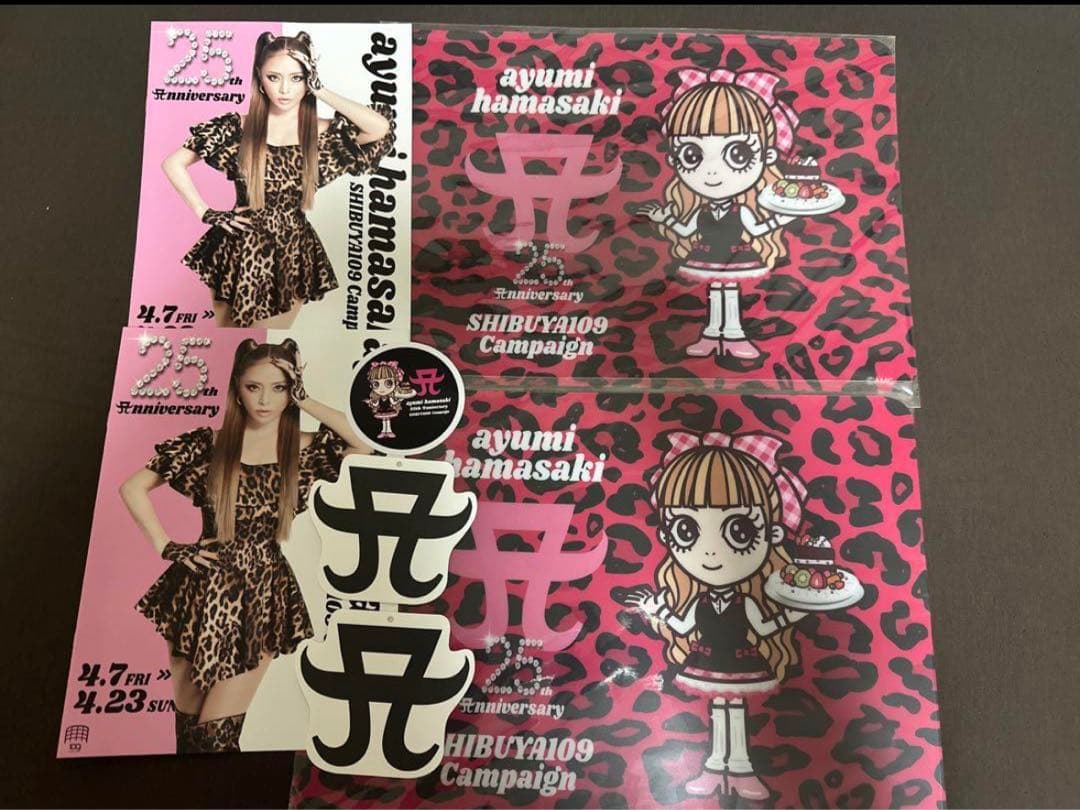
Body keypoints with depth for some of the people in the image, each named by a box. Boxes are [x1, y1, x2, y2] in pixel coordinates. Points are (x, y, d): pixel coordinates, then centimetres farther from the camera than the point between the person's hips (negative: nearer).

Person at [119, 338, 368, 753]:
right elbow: (133, 488, 5)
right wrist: (167, 548, -2)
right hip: (202, 592, 1)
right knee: (186, 723, 15)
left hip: (261, 595, -1)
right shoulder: (206, 444, -2)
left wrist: (305, 401, -14)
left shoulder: (306, 450, -3)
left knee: (216, 733, 4)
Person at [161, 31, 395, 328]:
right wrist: (206, 213, -4)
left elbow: (381, 128, -24)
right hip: (240, 252, 0)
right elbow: (173, 164, 2)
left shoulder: (322, 132, -5)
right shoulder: (237, 127, -5)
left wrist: (321, 90, -16)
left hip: (293, 256, 0)